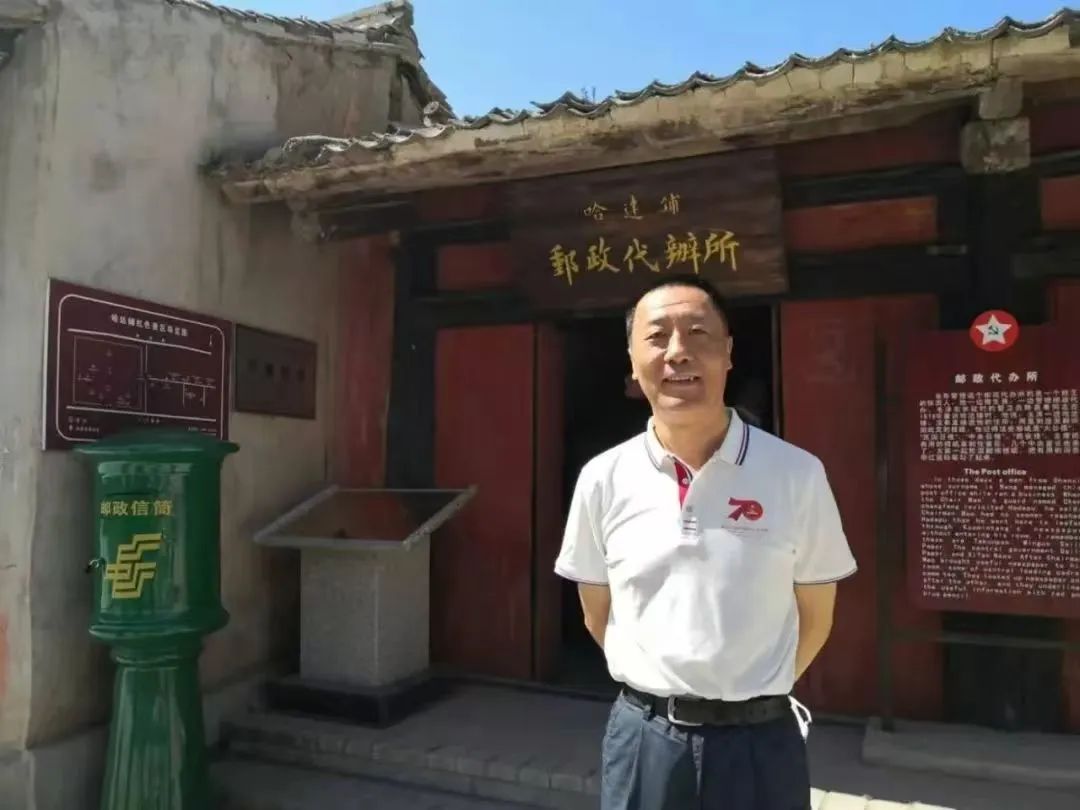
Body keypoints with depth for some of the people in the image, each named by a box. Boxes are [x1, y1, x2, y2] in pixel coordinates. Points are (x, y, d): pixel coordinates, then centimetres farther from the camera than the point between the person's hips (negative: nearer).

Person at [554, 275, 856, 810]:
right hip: (643, 739, 1)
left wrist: (753, 693, 10)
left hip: (760, 740, -1)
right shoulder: (603, 479, -5)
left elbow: (815, 618, 3)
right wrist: (661, 691, 10)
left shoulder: (797, 474, -9)